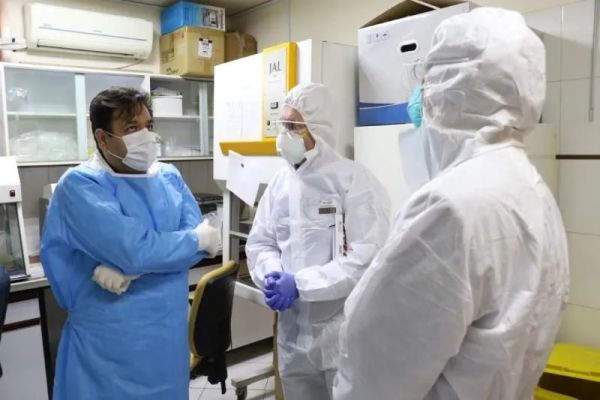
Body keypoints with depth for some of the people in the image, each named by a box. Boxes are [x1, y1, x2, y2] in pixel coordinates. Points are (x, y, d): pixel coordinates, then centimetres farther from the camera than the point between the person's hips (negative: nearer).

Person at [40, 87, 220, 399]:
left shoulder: (169, 177, 4)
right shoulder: (80, 185, -12)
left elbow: (200, 237, -6)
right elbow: (135, 250, -24)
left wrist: (128, 269, -20)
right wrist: (198, 240, -9)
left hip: (169, 330, 5)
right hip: (109, 341, -4)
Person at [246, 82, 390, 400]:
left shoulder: (356, 182, -13)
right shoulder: (280, 182, 6)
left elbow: (367, 259, -21)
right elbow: (259, 243, 7)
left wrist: (299, 283, -23)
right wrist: (273, 275, -14)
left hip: (347, 337, -5)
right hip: (293, 334, 6)